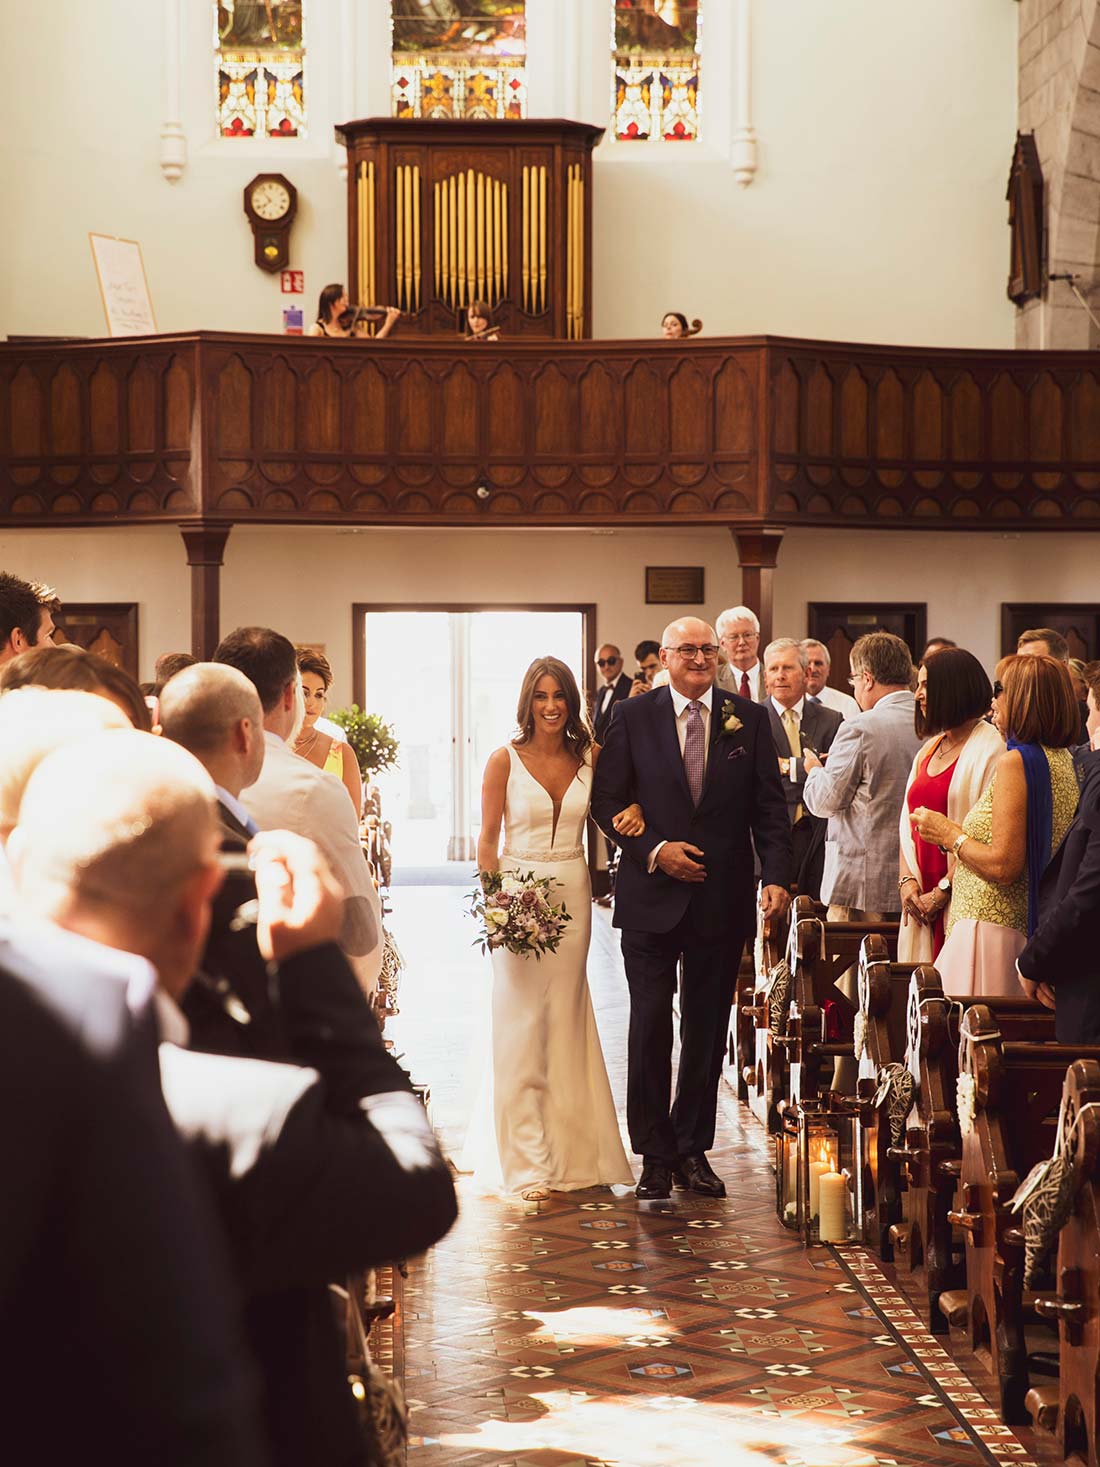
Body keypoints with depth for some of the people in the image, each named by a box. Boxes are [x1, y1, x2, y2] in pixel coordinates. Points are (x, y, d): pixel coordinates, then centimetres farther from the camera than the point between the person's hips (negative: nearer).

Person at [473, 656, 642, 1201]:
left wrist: (635, 810, -5)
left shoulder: (590, 756, 4)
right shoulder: (505, 760, -5)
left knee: (566, 1022, 10)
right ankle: (529, 1165, 2)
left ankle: (570, 1154, 20)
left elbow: (614, 807, 17)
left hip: (572, 895, 3)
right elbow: (487, 841, -3)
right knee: (521, 1028, -2)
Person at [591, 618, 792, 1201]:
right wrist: (655, 850, -12)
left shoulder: (749, 719, 4)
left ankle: (693, 1150, 21)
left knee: (708, 1030, 9)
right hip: (652, 896, -1)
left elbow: (769, 807, 3)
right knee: (650, 1026, 0)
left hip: (722, 899, 2)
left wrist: (777, 875, -9)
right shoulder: (633, 718, 1)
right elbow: (606, 800, 1)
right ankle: (655, 1154, 11)